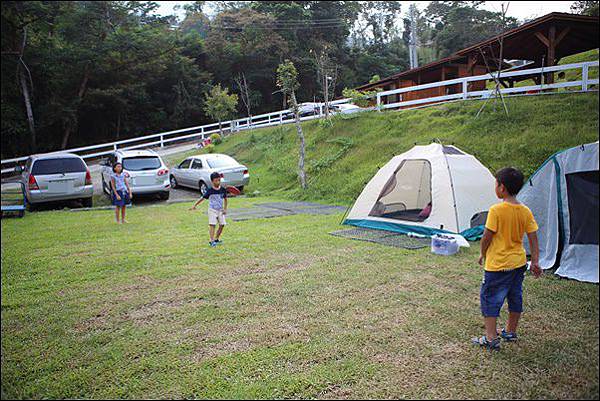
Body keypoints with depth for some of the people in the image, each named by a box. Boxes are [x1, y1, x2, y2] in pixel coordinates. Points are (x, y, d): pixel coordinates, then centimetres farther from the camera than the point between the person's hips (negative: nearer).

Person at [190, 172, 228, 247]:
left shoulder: (223, 190, -2)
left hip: (220, 210, 4)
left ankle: (216, 239, 21)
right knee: (212, 225, -10)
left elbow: (225, 199, 10)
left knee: (222, 224, 4)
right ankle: (212, 241, -9)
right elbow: (202, 198, -5)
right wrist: (194, 205, -7)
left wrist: (225, 209, 2)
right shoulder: (210, 191, -12)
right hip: (212, 210, -4)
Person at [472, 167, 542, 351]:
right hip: (519, 262, 7)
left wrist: (482, 254, 2)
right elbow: (533, 238, 2)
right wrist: (535, 262, 8)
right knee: (515, 298, 19)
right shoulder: (525, 211, 0)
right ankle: (510, 332, 34)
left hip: (498, 265, -7)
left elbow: (487, 236, -15)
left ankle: (491, 338, 2)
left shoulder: (496, 210, -19)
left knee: (489, 299, 2)